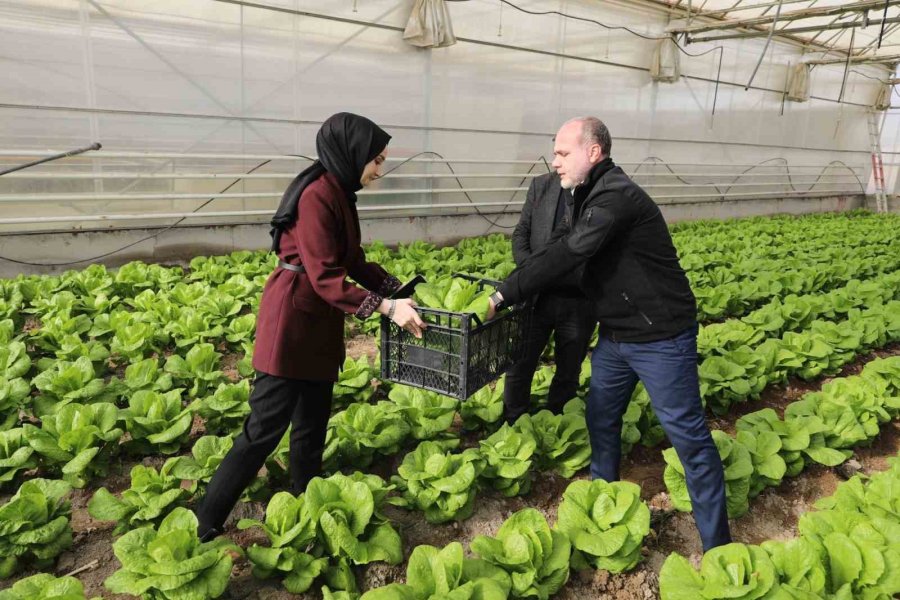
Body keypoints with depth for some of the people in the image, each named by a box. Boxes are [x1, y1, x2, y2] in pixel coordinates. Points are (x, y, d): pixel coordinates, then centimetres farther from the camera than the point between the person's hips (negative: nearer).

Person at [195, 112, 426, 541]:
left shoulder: (339, 193, 10)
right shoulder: (317, 195, -20)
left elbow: (354, 262, 14)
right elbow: (325, 278, -23)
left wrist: (399, 291, 7)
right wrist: (386, 307, -24)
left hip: (319, 325, 10)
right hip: (293, 320, -10)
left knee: (312, 425, 18)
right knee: (265, 428, -2)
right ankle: (206, 527, 13)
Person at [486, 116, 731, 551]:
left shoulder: (615, 196, -22)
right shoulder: (592, 195, 9)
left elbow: (565, 256, -29)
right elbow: (570, 258, 10)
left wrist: (502, 295, -23)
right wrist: (509, 291, 1)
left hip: (660, 336, -10)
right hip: (616, 334, 10)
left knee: (687, 434, 1)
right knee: (601, 418, 18)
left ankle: (717, 543, 15)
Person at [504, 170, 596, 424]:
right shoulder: (541, 185, 3)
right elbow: (520, 233, 6)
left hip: (580, 304, -1)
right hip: (537, 296, 1)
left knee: (568, 373, 14)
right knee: (519, 366, 7)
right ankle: (511, 428, 26)